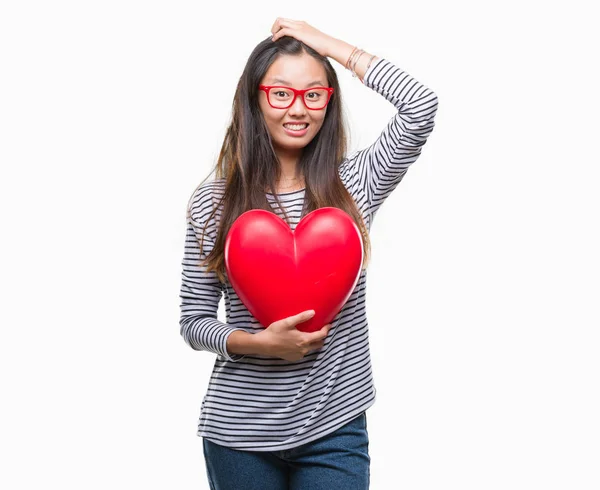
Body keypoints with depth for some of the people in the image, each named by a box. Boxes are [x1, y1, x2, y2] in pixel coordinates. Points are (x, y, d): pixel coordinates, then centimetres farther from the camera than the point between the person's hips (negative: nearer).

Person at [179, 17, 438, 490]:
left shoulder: (354, 184, -1)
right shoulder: (212, 201, -2)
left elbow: (421, 105, -14)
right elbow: (194, 320, 1)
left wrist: (327, 43, -7)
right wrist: (257, 343, -18)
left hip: (334, 427, 0)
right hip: (239, 432, 0)